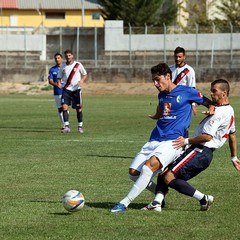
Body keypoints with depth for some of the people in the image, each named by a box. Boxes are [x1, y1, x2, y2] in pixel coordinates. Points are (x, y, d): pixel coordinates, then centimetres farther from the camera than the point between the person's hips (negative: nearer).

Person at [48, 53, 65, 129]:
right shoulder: (52, 69, 6)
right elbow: (50, 81, 2)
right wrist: (56, 84, -17)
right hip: (57, 92, 2)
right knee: (60, 108, 6)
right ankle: (63, 125, 15)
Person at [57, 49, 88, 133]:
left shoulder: (78, 65, 0)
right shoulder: (63, 67, 6)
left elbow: (85, 75, 7)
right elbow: (59, 77, 13)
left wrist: (82, 80, -14)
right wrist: (59, 82, -10)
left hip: (76, 89, -1)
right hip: (66, 89, 1)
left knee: (79, 108, 4)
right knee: (64, 106, -16)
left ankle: (80, 126, 20)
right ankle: (66, 126, -16)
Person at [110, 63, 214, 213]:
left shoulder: (187, 92, 0)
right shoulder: (161, 95, 19)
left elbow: (207, 103, 9)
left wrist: (212, 109, -10)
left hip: (173, 140, -8)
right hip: (155, 140, 8)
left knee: (149, 166, -29)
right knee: (134, 172, -6)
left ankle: (125, 203, -30)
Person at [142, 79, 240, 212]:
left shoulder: (218, 113, -15)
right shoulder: (229, 111, 19)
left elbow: (207, 136, -23)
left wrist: (187, 141, -12)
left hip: (198, 152, -11)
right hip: (204, 153, 11)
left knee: (168, 177, -16)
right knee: (163, 172, 9)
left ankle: (204, 199, -12)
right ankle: (156, 203, -6)